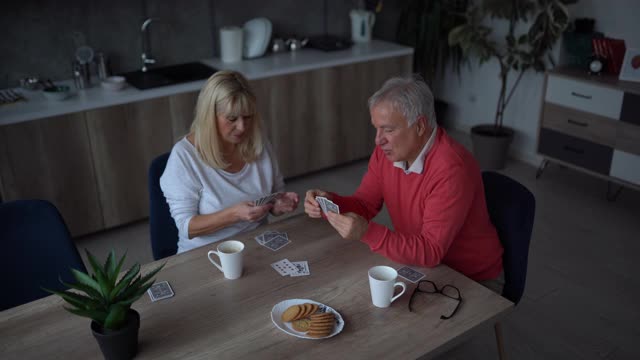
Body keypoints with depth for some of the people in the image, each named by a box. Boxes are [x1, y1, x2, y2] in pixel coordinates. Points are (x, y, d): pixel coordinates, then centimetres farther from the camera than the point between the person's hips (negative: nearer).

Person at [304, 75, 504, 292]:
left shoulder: (451, 170, -30)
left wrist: (367, 232, -40)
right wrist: (330, 202, -18)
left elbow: (431, 251, -30)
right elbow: (364, 204, 3)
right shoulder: (387, 150, -7)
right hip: (422, 264, 6)